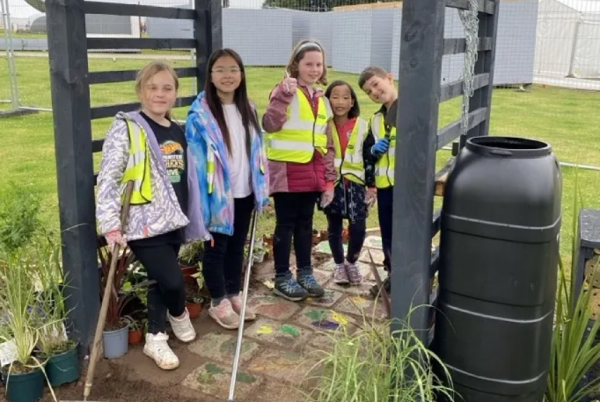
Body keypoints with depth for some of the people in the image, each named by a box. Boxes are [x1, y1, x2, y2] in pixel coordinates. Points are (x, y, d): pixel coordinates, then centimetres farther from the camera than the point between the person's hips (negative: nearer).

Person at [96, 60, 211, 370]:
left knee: (161, 281, 14)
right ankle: (179, 314, 23)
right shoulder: (126, 129, -10)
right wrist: (111, 225, -19)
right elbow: (107, 179, -13)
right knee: (172, 280, -9)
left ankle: (155, 339, 29)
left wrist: (199, 220, 17)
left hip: (173, 221, 7)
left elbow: (188, 179, 18)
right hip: (144, 223, -6)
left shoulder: (179, 132, 11)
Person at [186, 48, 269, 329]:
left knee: (237, 247, 18)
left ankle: (233, 296, 34)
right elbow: (194, 159, -15)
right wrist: (201, 201, -17)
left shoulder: (248, 109, 5)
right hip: (218, 196, -6)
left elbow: (257, 151, 10)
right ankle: (218, 303, 24)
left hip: (244, 193, 6)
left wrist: (261, 190, 9)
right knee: (216, 248, 9)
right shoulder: (200, 114, -15)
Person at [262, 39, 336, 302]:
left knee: (305, 224, 15)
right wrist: (284, 93, -27)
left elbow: (327, 145, 14)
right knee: (286, 224, 3)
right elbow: (270, 125, -21)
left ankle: (305, 273, 27)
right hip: (286, 171, -6)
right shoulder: (285, 91, -4)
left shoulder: (322, 101, 14)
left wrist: (329, 180, 10)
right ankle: (282, 278, 14)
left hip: (312, 172, 6)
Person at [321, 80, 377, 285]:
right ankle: (339, 265, 28)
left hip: (355, 183, 0)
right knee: (334, 228, 10)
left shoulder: (362, 126, 1)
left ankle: (351, 262, 21)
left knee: (358, 228, -4)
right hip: (331, 183, 0)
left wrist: (372, 186, 1)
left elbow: (369, 157, 4)